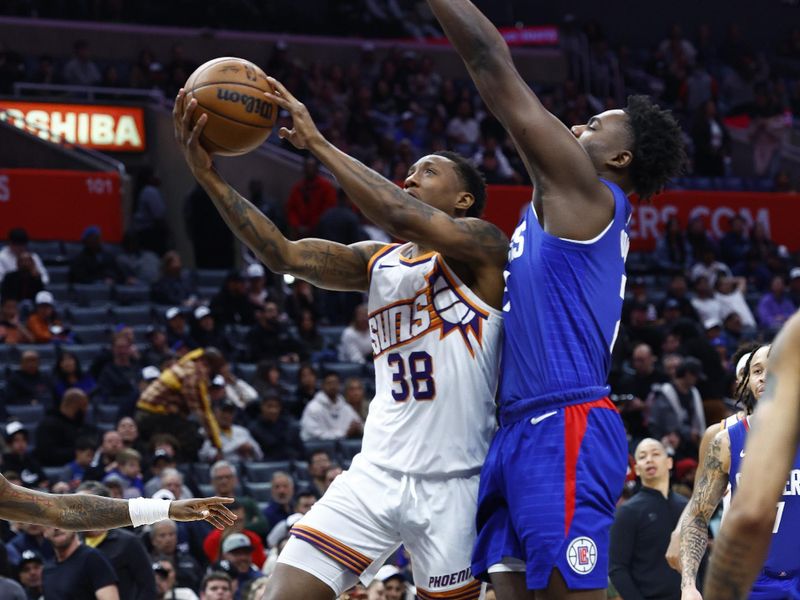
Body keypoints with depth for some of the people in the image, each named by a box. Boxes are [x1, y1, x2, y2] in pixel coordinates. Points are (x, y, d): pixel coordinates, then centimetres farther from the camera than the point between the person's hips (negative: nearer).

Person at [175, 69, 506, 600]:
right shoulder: (378, 262, 15)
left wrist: (318, 143, -16)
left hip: (452, 481, -5)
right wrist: (209, 177, -10)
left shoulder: (481, 244, -3)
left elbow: (402, 215, -23)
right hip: (377, 473, 5)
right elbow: (283, 254, 1)